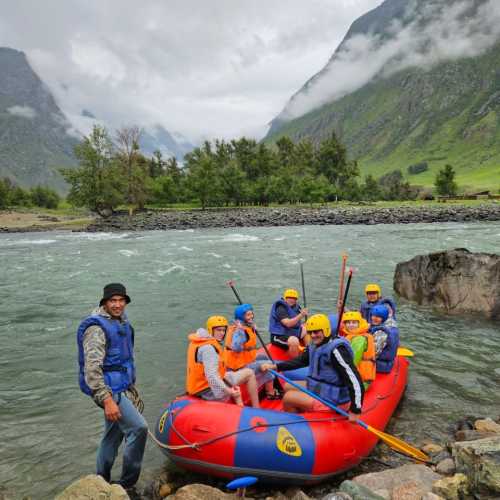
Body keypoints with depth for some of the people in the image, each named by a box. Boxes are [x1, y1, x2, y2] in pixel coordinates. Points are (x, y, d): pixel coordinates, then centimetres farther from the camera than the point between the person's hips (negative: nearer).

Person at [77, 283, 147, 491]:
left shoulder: (122, 322, 10)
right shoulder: (97, 328, -19)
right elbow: (92, 369, -24)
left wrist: (131, 388, 23)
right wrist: (107, 400, -27)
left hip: (122, 388, 9)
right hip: (110, 391, -9)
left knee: (113, 436, 18)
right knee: (138, 428, -15)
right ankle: (127, 483, 0)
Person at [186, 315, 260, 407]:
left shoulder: (199, 341, 9)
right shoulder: (208, 347, -22)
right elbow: (211, 376, -32)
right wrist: (228, 390, -39)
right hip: (209, 391, -10)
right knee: (249, 373, -7)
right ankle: (256, 410, 2)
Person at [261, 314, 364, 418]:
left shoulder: (336, 350, -26)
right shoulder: (315, 345, 1)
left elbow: (355, 379, -29)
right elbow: (300, 361, 13)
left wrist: (355, 411, -29)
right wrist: (275, 366, 2)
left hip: (329, 400, -10)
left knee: (288, 398, -9)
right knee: (288, 387, 19)